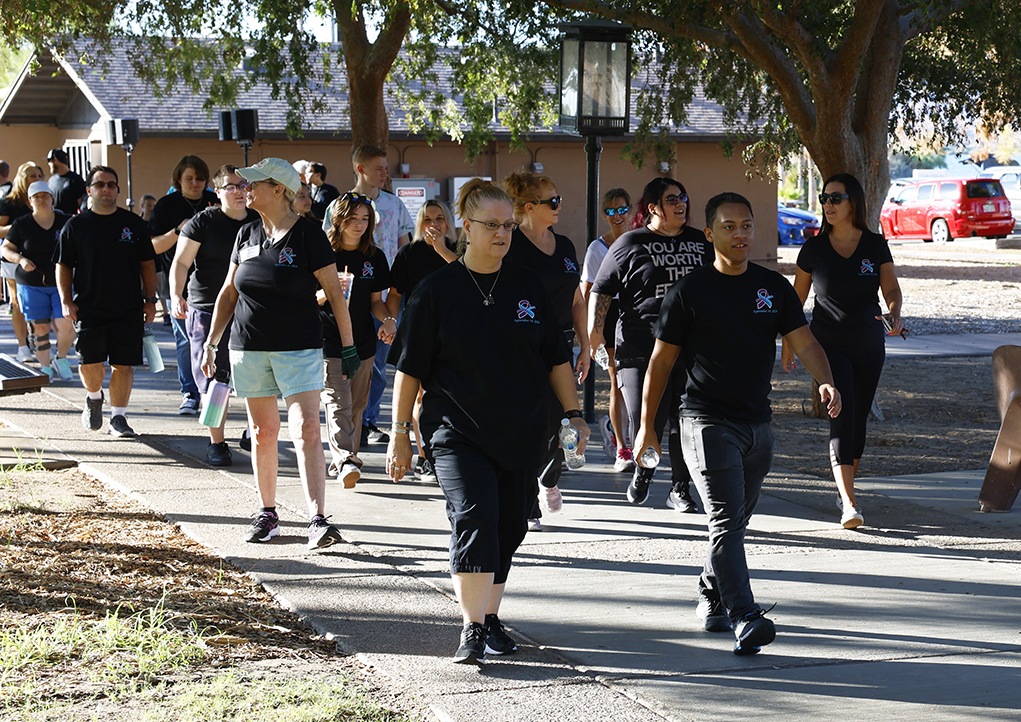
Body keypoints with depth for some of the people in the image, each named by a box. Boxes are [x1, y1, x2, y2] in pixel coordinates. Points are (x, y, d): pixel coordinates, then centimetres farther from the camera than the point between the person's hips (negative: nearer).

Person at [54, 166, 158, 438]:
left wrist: (150, 300, 7)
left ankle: (118, 417, 12)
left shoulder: (133, 224, 8)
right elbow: (63, 265, 8)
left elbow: (147, 263, 13)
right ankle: (94, 397, 20)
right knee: (89, 364, -11)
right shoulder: (76, 225, 4)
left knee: (123, 364, 1)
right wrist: (66, 300, -2)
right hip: (89, 308, -1)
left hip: (128, 310, 1)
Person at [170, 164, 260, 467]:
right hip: (208, 310, -3)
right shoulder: (202, 223, -1)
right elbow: (181, 263, -5)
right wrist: (176, 295, -20)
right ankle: (217, 444, 10)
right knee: (214, 381, 0)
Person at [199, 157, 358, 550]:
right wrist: (211, 343, 13)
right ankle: (267, 513, 22)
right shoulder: (247, 235, 9)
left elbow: (335, 292, -6)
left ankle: (318, 521, -17)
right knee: (263, 432, 11)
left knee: (306, 431, -13)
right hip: (249, 348, 5)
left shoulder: (307, 234, -7)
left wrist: (349, 345, -8)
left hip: (299, 348, -5)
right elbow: (228, 293, 16)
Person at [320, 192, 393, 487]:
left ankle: (345, 460, 19)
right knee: (337, 402, -14)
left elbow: (375, 301, 14)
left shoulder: (375, 258, 9)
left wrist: (388, 320, -6)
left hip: (363, 341, 5)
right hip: (330, 340, -5)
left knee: (356, 405, 9)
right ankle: (345, 461, -25)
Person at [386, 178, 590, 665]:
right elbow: (410, 368, 1)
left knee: (508, 529, 8)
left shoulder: (528, 287, 9)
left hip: (522, 433, 4)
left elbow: (556, 359, 15)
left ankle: (490, 617, 23)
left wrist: (574, 415, 10)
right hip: (458, 432, -4)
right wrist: (400, 433, 0)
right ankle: (472, 629, -15)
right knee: (474, 521, -17)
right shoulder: (437, 290, -1)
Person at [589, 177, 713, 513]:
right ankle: (644, 468, 26)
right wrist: (595, 329, -8)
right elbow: (601, 290, 4)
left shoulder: (701, 242, 14)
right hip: (642, 347, -3)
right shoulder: (630, 243, 3)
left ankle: (680, 489, 13)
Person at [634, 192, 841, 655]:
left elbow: (804, 342, 1)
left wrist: (825, 382, -20)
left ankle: (710, 598, 34)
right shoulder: (689, 292, -3)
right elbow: (661, 360, 2)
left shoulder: (774, 287, 8)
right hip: (706, 422, -5)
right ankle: (744, 619, -23)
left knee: (735, 521, 15)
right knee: (727, 521, -15)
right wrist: (647, 425, 3)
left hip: (757, 423, 5)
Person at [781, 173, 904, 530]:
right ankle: (849, 504, -22)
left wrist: (894, 313, -25)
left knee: (859, 420, 10)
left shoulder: (876, 245, 0)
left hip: (869, 345, 3)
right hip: (828, 345, -3)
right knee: (841, 418, -15)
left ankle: (844, 486, 29)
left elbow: (891, 288, -3)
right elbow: (797, 297, 7)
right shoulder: (814, 248, -3)